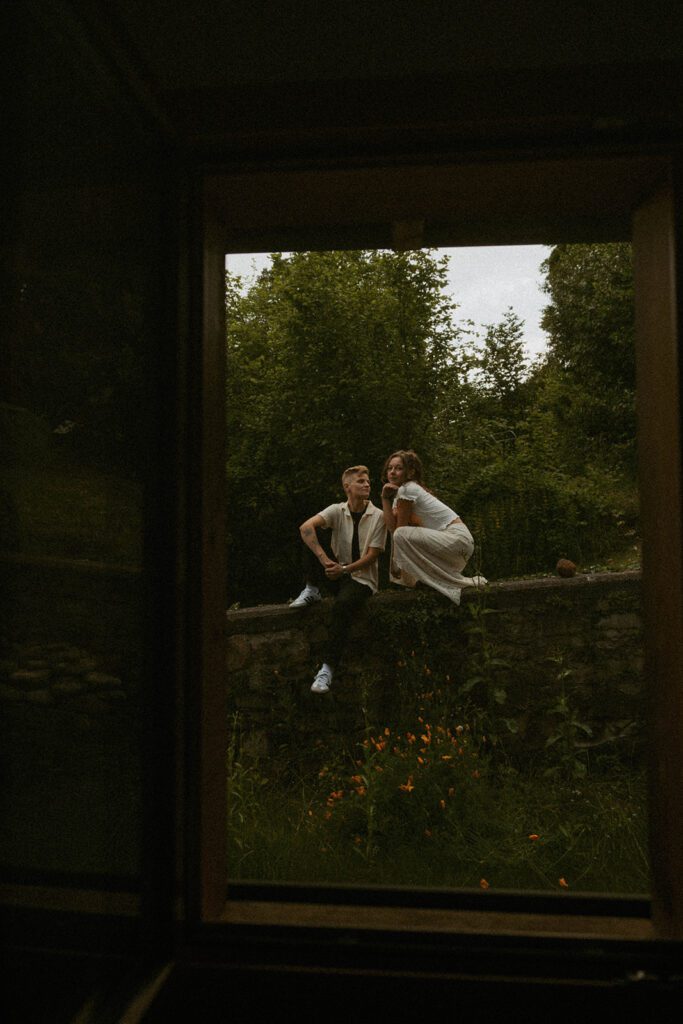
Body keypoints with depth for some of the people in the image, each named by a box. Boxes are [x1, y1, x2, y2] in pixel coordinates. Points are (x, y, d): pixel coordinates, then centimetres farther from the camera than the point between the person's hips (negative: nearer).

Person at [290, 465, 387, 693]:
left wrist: (344, 569, -21)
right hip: (336, 573, 3)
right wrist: (325, 561, -32)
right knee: (313, 535, -16)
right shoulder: (337, 510, 0)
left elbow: (372, 556, -8)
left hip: (362, 578, -3)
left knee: (342, 605, -36)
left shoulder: (378, 516, -4)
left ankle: (327, 668, -30)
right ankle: (312, 590, -10)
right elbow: (305, 527, -19)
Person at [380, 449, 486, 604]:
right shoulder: (397, 494, 15)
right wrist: (385, 498, -3)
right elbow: (391, 526, -1)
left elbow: (399, 530, -10)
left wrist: (395, 563, -4)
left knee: (401, 535, -23)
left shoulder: (407, 489, -12)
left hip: (457, 539, -10)